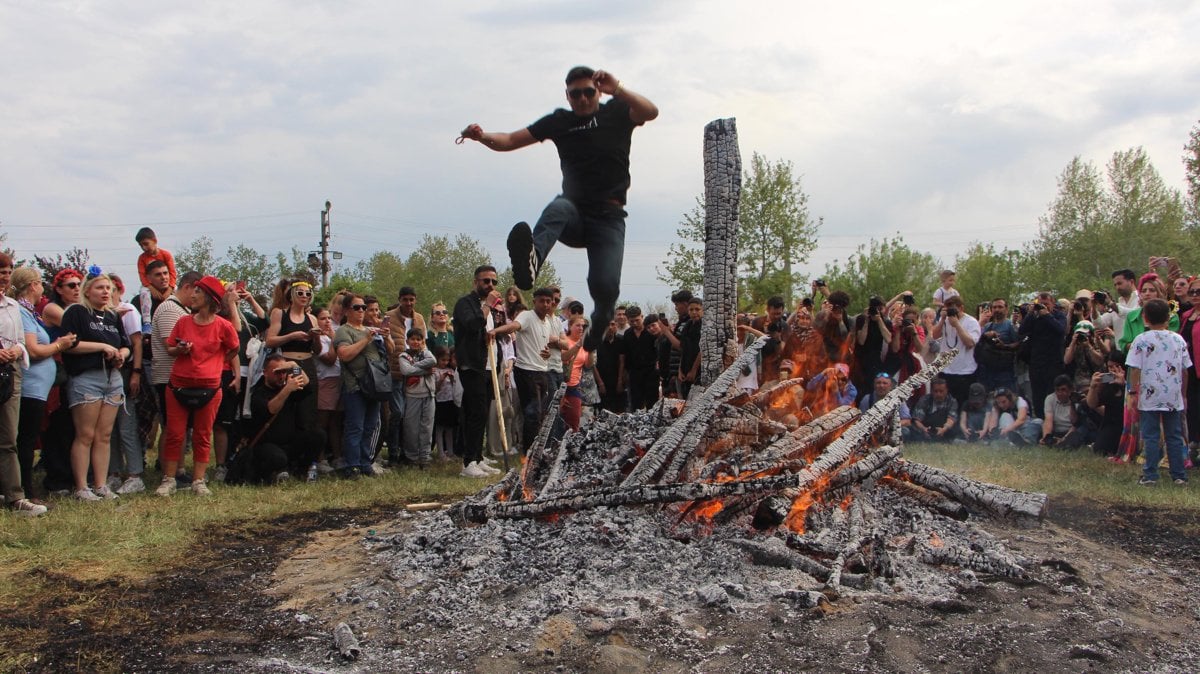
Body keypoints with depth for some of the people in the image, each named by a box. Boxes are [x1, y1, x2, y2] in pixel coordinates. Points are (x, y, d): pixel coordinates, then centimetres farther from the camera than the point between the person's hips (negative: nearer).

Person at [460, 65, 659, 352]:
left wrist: (617, 89, -25)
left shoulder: (617, 113, 6)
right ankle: (531, 259, -70)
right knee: (558, 209, -37)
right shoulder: (559, 121, 12)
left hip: (609, 218, -2)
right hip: (575, 213, 2)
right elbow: (511, 140, 10)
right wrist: (482, 136, -10)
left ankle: (597, 334, 14)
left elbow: (651, 112, -14)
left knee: (605, 286, -20)